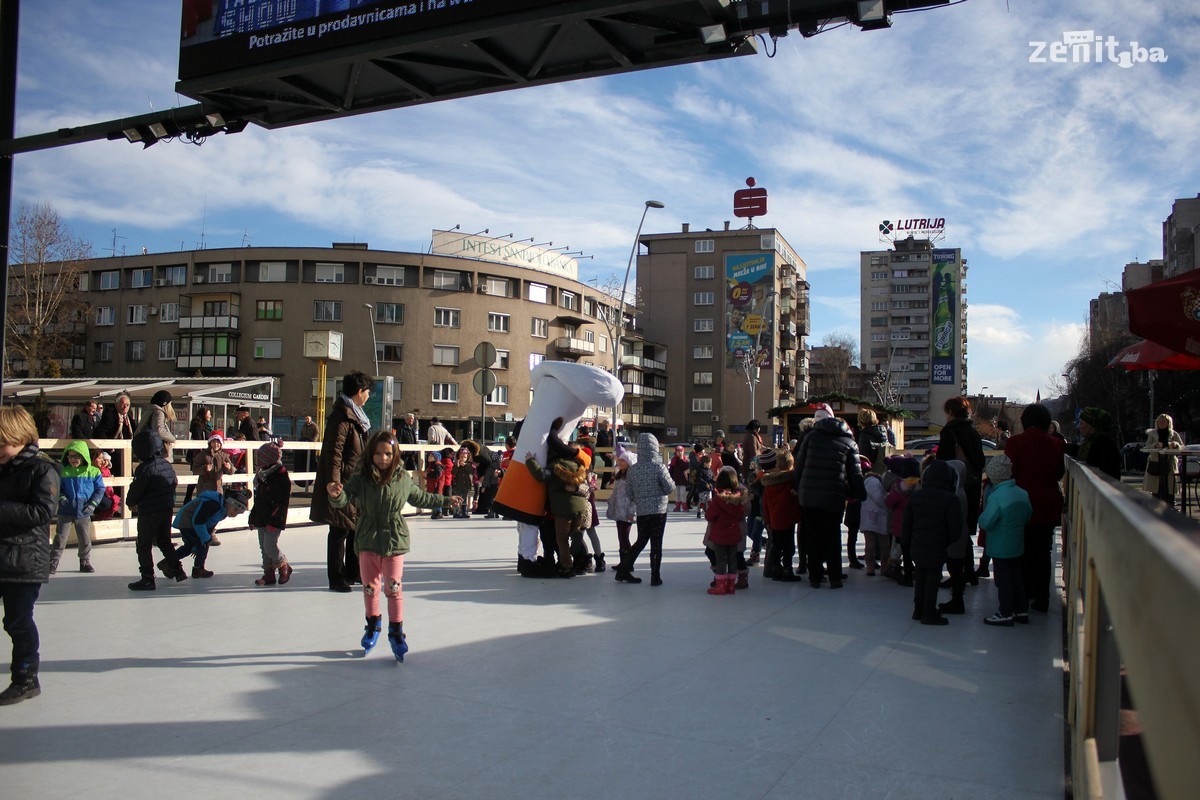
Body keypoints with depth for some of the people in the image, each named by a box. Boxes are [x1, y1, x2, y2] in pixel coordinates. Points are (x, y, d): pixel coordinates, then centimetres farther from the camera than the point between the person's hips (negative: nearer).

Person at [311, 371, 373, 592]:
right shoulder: (342, 417, -17)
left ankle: (352, 572, 28)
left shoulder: (354, 416, 14)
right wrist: (335, 484, -26)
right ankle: (336, 579, 7)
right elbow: (334, 454, -22)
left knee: (356, 527, 16)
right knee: (340, 531, -2)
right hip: (343, 483, -10)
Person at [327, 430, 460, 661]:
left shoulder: (403, 479, -1)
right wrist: (335, 495, -44)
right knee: (369, 586, 12)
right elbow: (345, 498, -20)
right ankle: (373, 624, 35)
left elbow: (420, 498, 16)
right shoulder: (361, 478, -8)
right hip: (368, 540, 1)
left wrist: (446, 501, 23)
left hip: (394, 540, 0)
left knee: (393, 587, -1)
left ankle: (396, 631, 14)